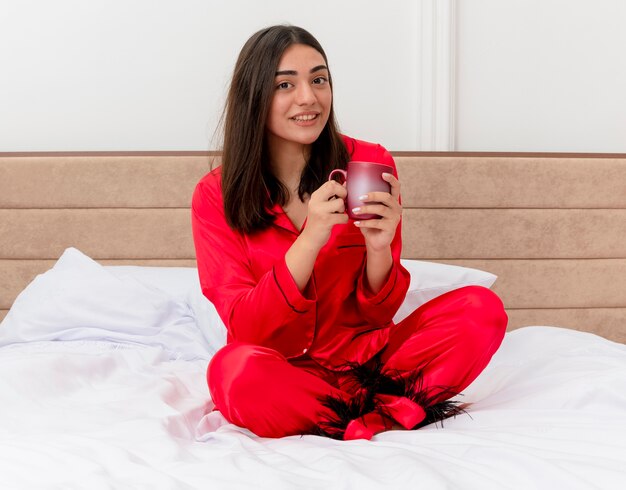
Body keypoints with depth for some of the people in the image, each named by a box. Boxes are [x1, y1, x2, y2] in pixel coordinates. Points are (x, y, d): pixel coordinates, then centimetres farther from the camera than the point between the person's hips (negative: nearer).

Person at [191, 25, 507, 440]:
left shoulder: (370, 164, -5)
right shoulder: (216, 196, -8)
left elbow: (380, 312, -3)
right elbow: (245, 328, -15)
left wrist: (379, 248, -26)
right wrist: (310, 241, -28)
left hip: (367, 357, 2)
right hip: (282, 372, -1)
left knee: (482, 309, -20)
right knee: (237, 368, -36)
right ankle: (392, 408, -16)